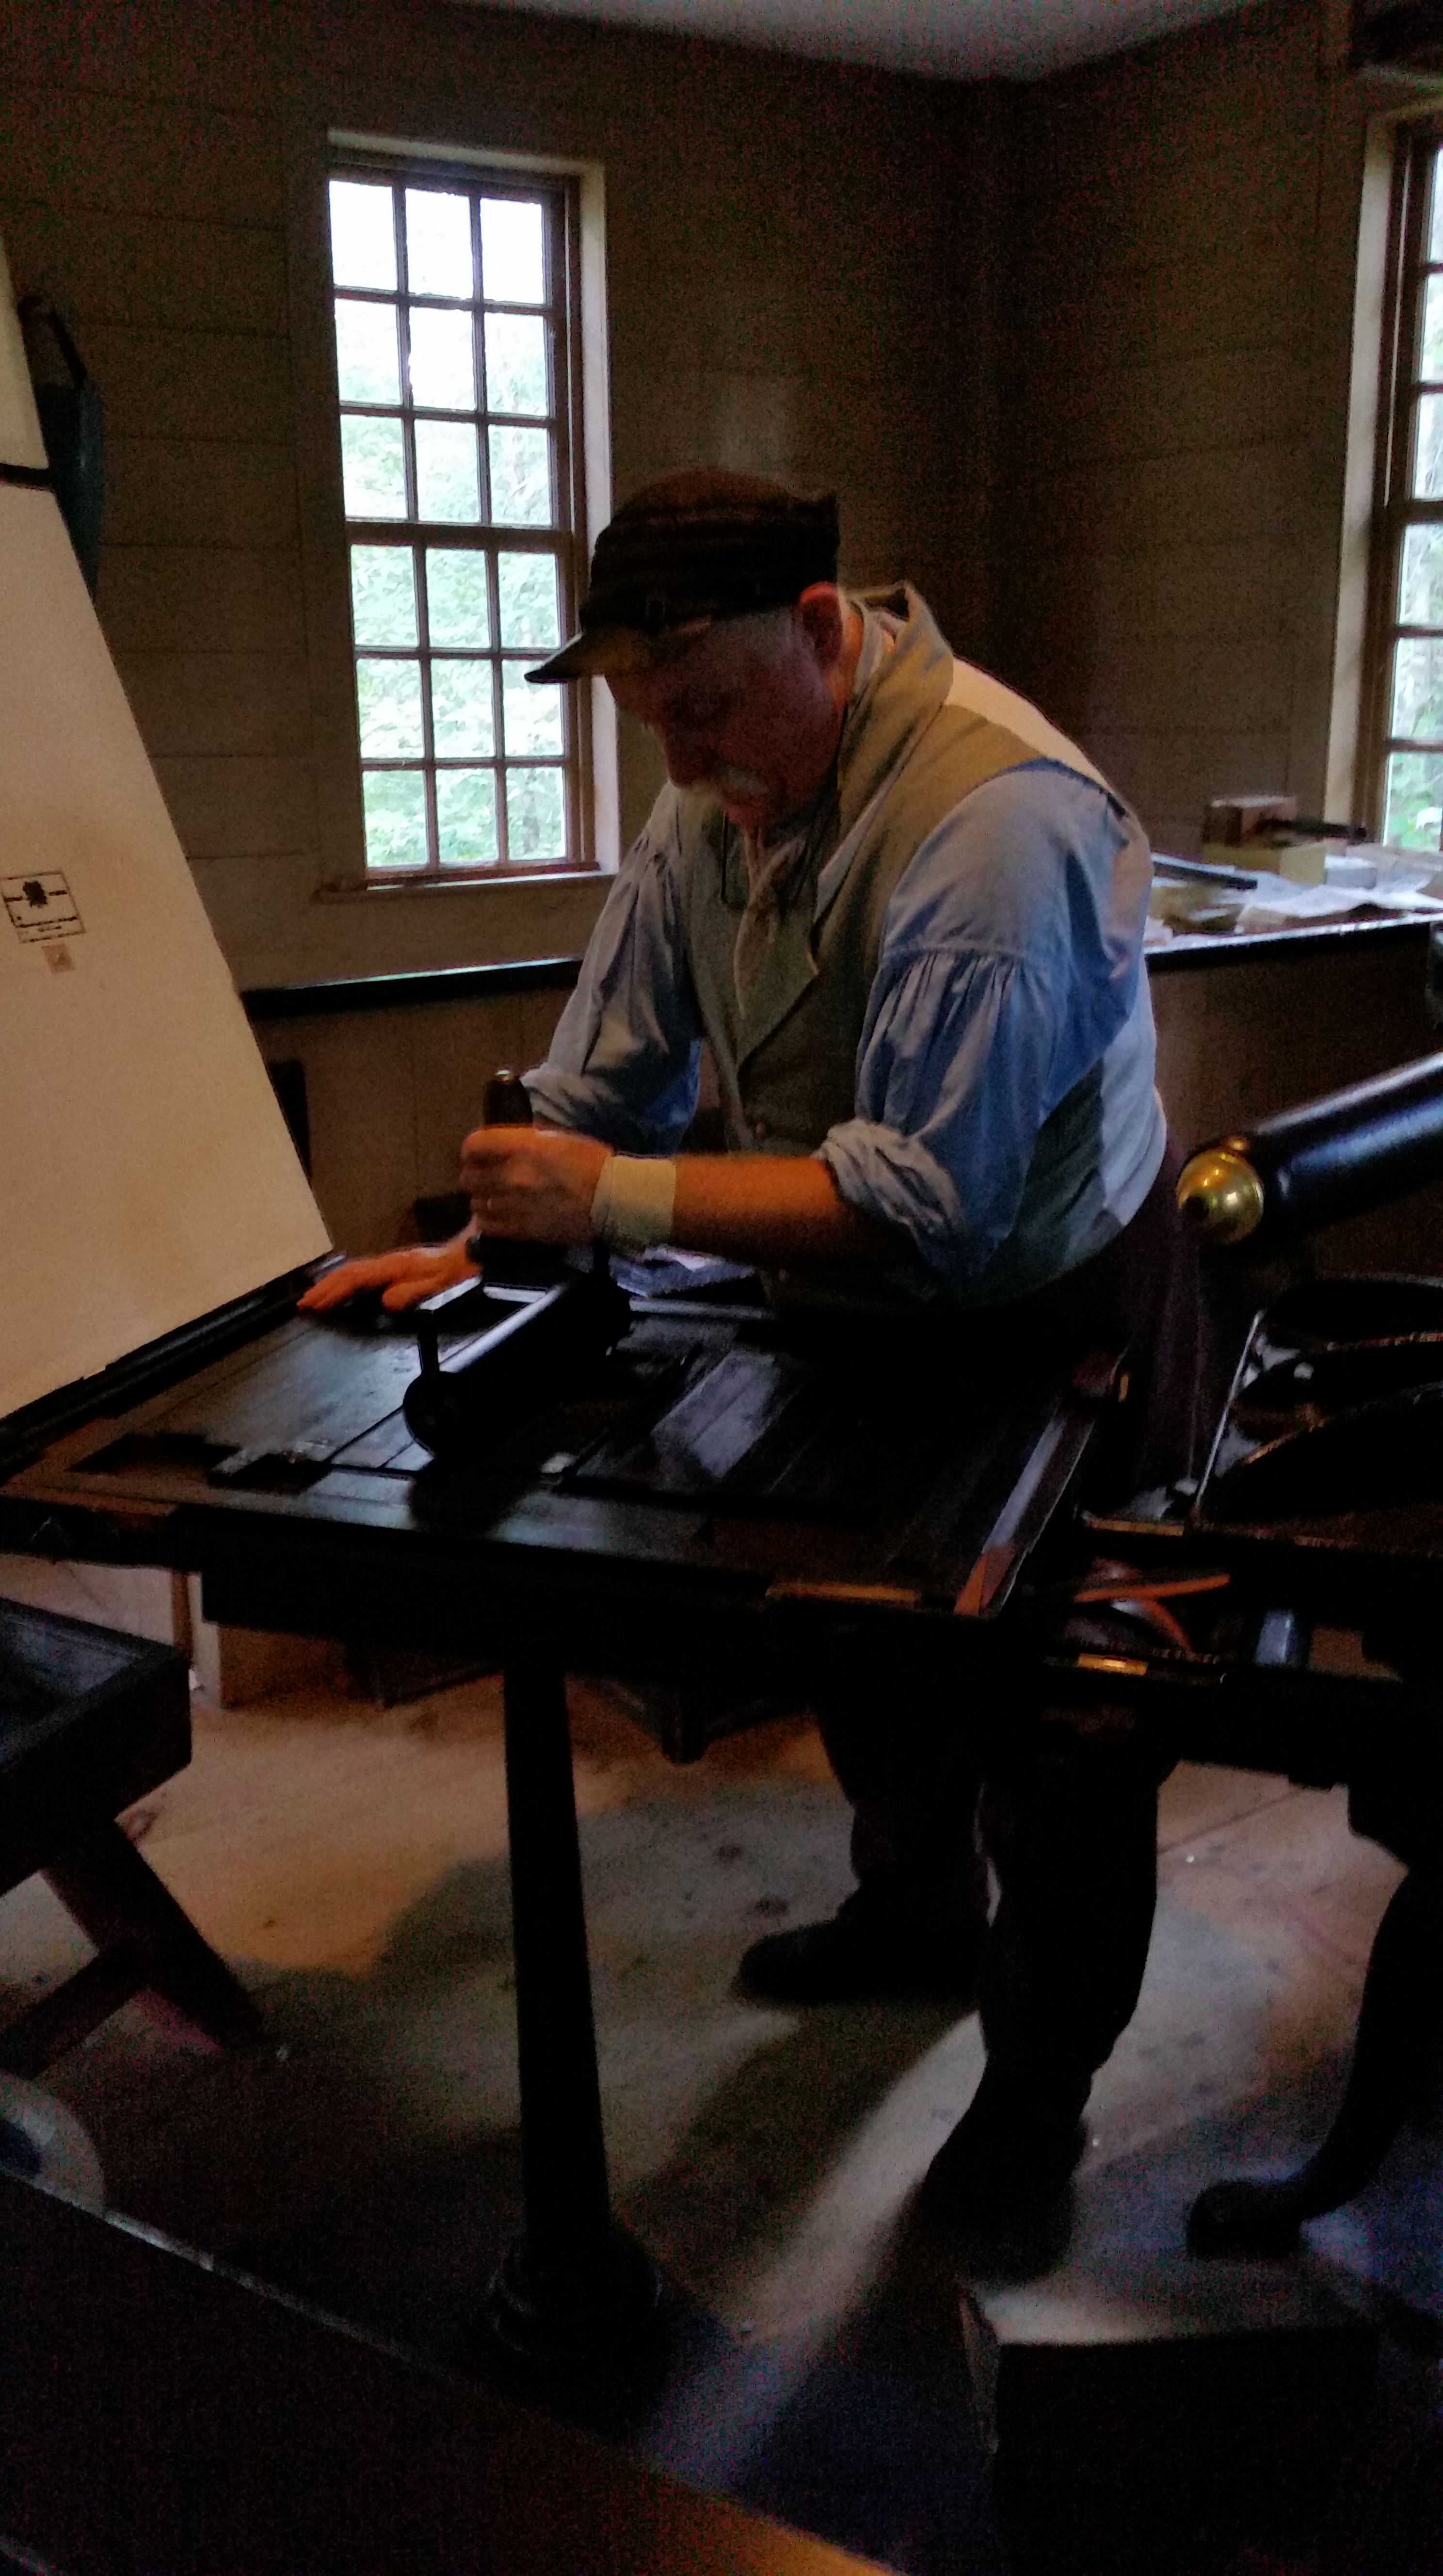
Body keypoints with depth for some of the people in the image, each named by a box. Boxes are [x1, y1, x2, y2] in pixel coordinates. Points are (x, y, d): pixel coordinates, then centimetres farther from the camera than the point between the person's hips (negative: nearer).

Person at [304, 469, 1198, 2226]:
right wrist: (487, 1239, -9)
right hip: (858, 1313, 8)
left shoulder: (997, 816, -33)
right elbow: (616, 1060, 0)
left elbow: (921, 1205, -36)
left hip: (1049, 1326, -7)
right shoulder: (722, 780, -7)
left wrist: (617, 1198, -37)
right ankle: (914, 1917, 51)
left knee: (1050, 1721, 9)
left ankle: (1041, 2082, 32)